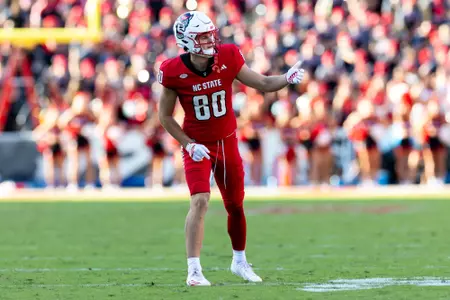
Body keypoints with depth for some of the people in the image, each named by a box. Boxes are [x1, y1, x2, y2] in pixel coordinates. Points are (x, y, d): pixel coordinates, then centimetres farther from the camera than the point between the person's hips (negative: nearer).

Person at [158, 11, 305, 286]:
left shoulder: (228, 59, -12)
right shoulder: (174, 72, -18)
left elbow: (263, 84, -4)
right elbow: (165, 116, -7)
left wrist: (287, 79, -24)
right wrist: (189, 145, -15)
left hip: (227, 142, 4)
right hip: (198, 146, -4)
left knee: (235, 205, 14)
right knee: (200, 202, -21)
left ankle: (240, 261, 36)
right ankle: (194, 271, -20)